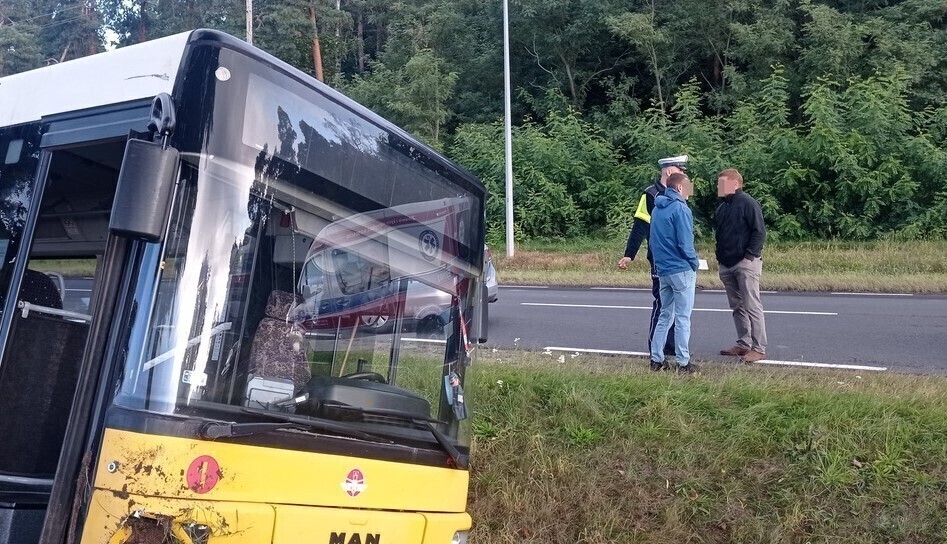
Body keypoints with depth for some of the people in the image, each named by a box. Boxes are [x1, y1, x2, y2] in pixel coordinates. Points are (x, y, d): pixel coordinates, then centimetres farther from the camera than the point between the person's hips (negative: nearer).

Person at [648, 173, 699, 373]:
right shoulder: (680, 208, -13)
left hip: (662, 270, 7)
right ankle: (683, 363, 4)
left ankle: (656, 359, 14)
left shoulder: (657, 209, 11)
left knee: (665, 315, 14)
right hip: (681, 270, -7)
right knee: (682, 318, -1)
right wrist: (695, 263, -2)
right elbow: (685, 243, -17)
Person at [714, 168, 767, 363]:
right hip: (726, 265, 9)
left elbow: (760, 232, -14)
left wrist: (749, 256, -17)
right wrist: (720, 256, 15)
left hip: (746, 264, -8)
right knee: (737, 307, 13)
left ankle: (759, 349, -3)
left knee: (752, 306, -7)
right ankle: (743, 344, 21)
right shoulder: (722, 207, 15)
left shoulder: (748, 203, -10)